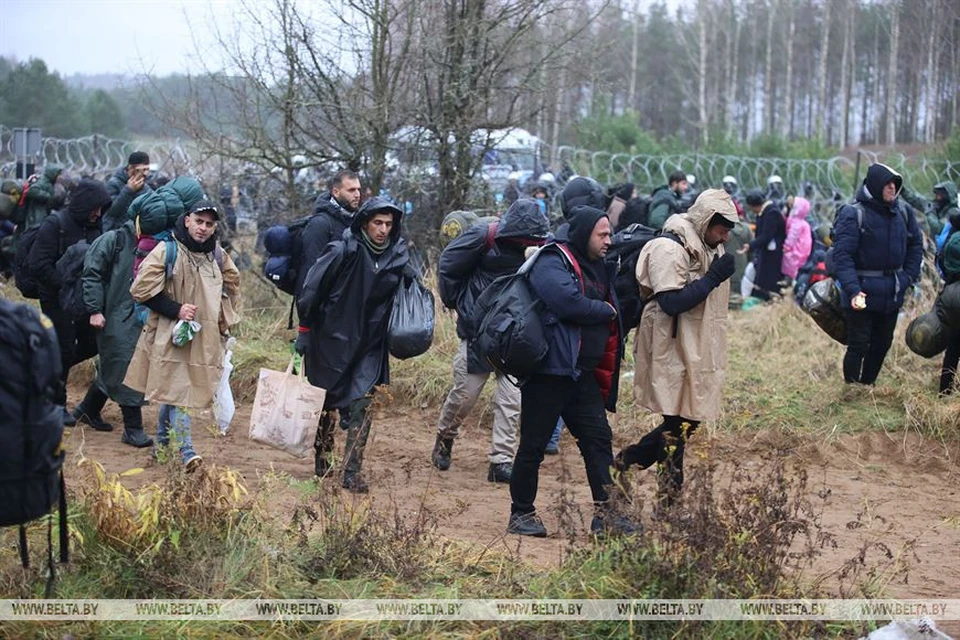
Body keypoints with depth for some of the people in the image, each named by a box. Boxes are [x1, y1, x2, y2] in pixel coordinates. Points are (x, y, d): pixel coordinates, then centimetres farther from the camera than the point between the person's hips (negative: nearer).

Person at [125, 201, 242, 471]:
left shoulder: (218, 256, 8)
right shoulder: (167, 251, -10)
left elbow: (232, 285, 26)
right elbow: (142, 289, -11)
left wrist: (226, 321, 17)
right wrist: (176, 309, -16)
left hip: (205, 337, 5)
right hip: (170, 334, -5)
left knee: (172, 389, 13)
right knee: (177, 389, -11)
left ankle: (162, 441, 29)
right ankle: (185, 451, -15)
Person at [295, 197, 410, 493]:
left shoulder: (398, 255, 0)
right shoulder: (343, 251, -15)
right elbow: (312, 289, -10)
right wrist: (304, 331, -7)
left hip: (369, 346, 3)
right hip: (332, 341, -3)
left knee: (361, 407, -6)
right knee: (326, 403, 11)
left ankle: (352, 472, -4)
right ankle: (321, 461, 29)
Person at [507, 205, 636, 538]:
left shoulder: (597, 268, 17)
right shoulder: (551, 263, -12)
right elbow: (570, 303, -26)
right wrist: (606, 311, -9)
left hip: (583, 372, 9)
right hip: (549, 370, -9)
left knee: (598, 438, 5)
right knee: (534, 444, -1)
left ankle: (605, 512, 9)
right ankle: (521, 513, 9)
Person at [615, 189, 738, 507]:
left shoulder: (709, 249, 13)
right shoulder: (670, 249, -17)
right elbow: (671, 302, -26)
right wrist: (714, 277, -23)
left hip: (697, 353, 9)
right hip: (674, 353, -9)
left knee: (688, 421, 12)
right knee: (678, 427, -4)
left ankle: (627, 461, 23)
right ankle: (668, 504, 8)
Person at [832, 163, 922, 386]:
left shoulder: (902, 214, 4)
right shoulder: (853, 215, -14)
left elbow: (916, 246, 15)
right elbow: (842, 256, -20)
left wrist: (907, 277, 1)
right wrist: (853, 290, -31)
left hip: (892, 293, 6)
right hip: (863, 292, -6)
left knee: (882, 343, 15)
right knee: (858, 346, -2)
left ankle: (868, 386, 30)